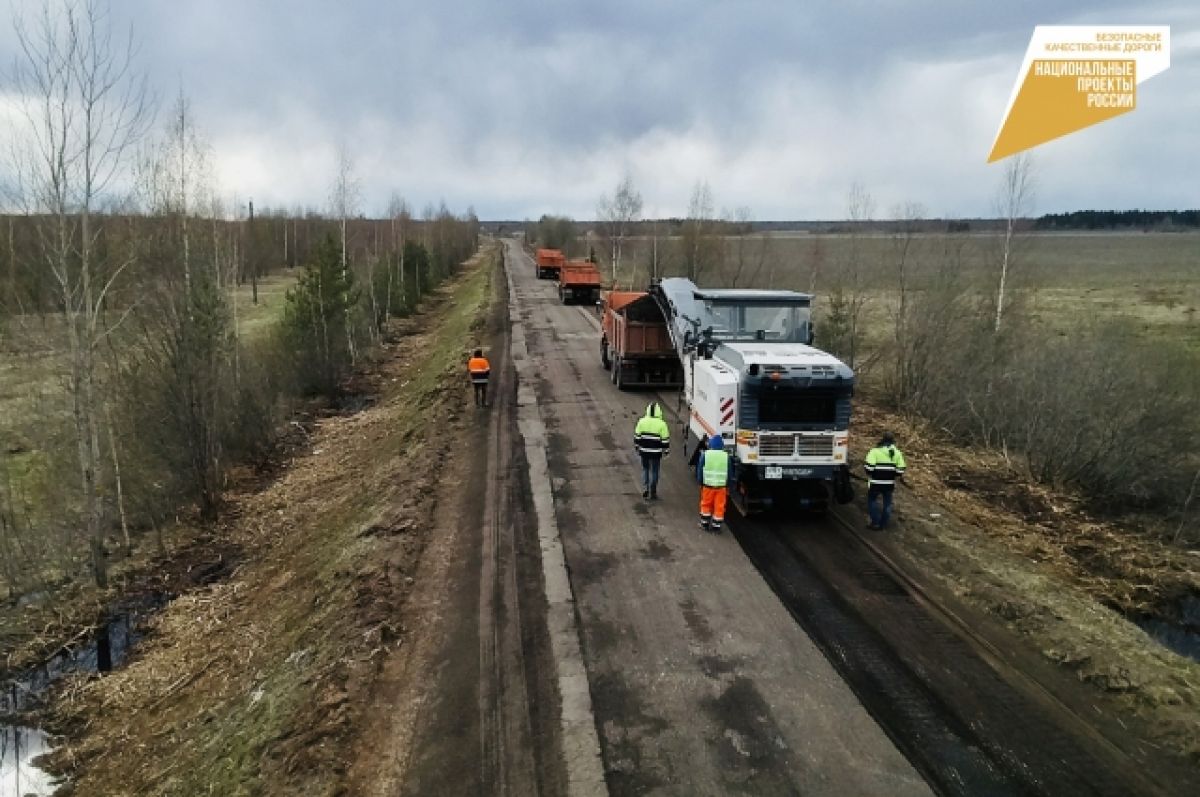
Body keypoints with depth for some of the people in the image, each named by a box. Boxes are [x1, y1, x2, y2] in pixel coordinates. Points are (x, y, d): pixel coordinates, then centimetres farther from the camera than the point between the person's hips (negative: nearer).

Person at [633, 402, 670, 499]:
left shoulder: (642, 421, -3)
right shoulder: (661, 424, -10)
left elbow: (637, 436, 3)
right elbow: (665, 439, -7)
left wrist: (637, 447, 15)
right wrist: (666, 450, 4)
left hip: (644, 451, 2)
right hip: (656, 452, -2)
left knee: (645, 469, 19)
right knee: (654, 471, 8)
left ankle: (645, 488, 9)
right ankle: (653, 492, 11)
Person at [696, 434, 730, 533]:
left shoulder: (705, 454, -4)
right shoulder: (726, 456, 0)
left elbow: (700, 470, 0)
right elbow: (729, 472, 4)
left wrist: (700, 483, 10)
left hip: (708, 485, 0)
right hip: (721, 485, 0)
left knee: (706, 504, 15)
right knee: (719, 507, 5)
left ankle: (705, 524, 22)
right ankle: (716, 526, 7)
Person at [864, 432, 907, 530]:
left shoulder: (875, 451, -10)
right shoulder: (897, 453, 5)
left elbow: (869, 467, -17)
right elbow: (900, 470, 4)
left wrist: (869, 477, 0)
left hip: (876, 483, -4)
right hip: (890, 483, 4)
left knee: (872, 501, 13)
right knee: (887, 503, 16)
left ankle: (876, 522, 8)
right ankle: (884, 524, 23)